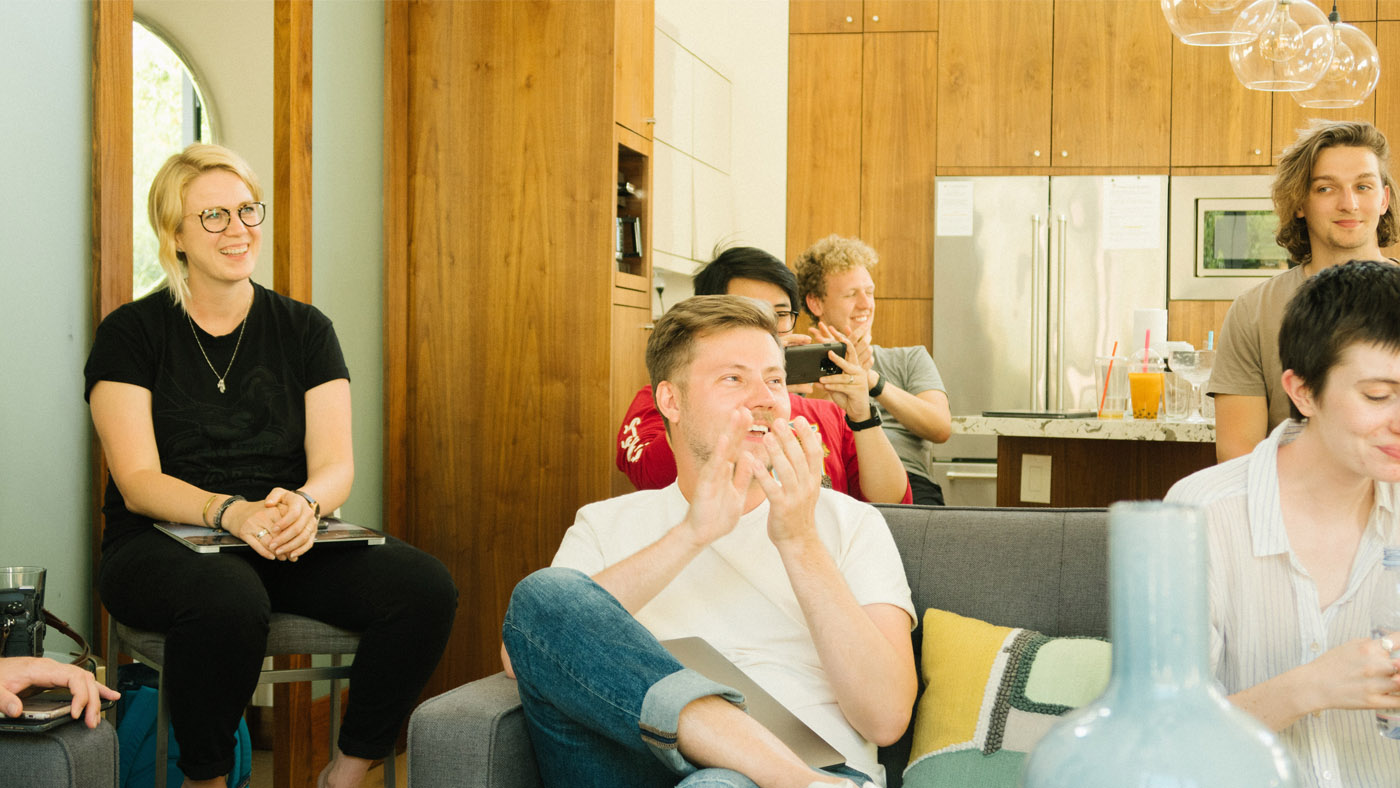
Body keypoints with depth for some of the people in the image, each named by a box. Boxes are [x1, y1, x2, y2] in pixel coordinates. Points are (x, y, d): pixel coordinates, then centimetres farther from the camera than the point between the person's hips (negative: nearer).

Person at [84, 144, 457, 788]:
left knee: (425, 587, -24)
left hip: (289, 542, 3)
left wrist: (303, 503, -23)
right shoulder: (131, 333, 2)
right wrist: (231, 512, -28)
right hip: (160, 544, -3)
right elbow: (138, 482, -7)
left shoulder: (305, 330, 11)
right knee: (229, 600, -39)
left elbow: (336, 464, 2)